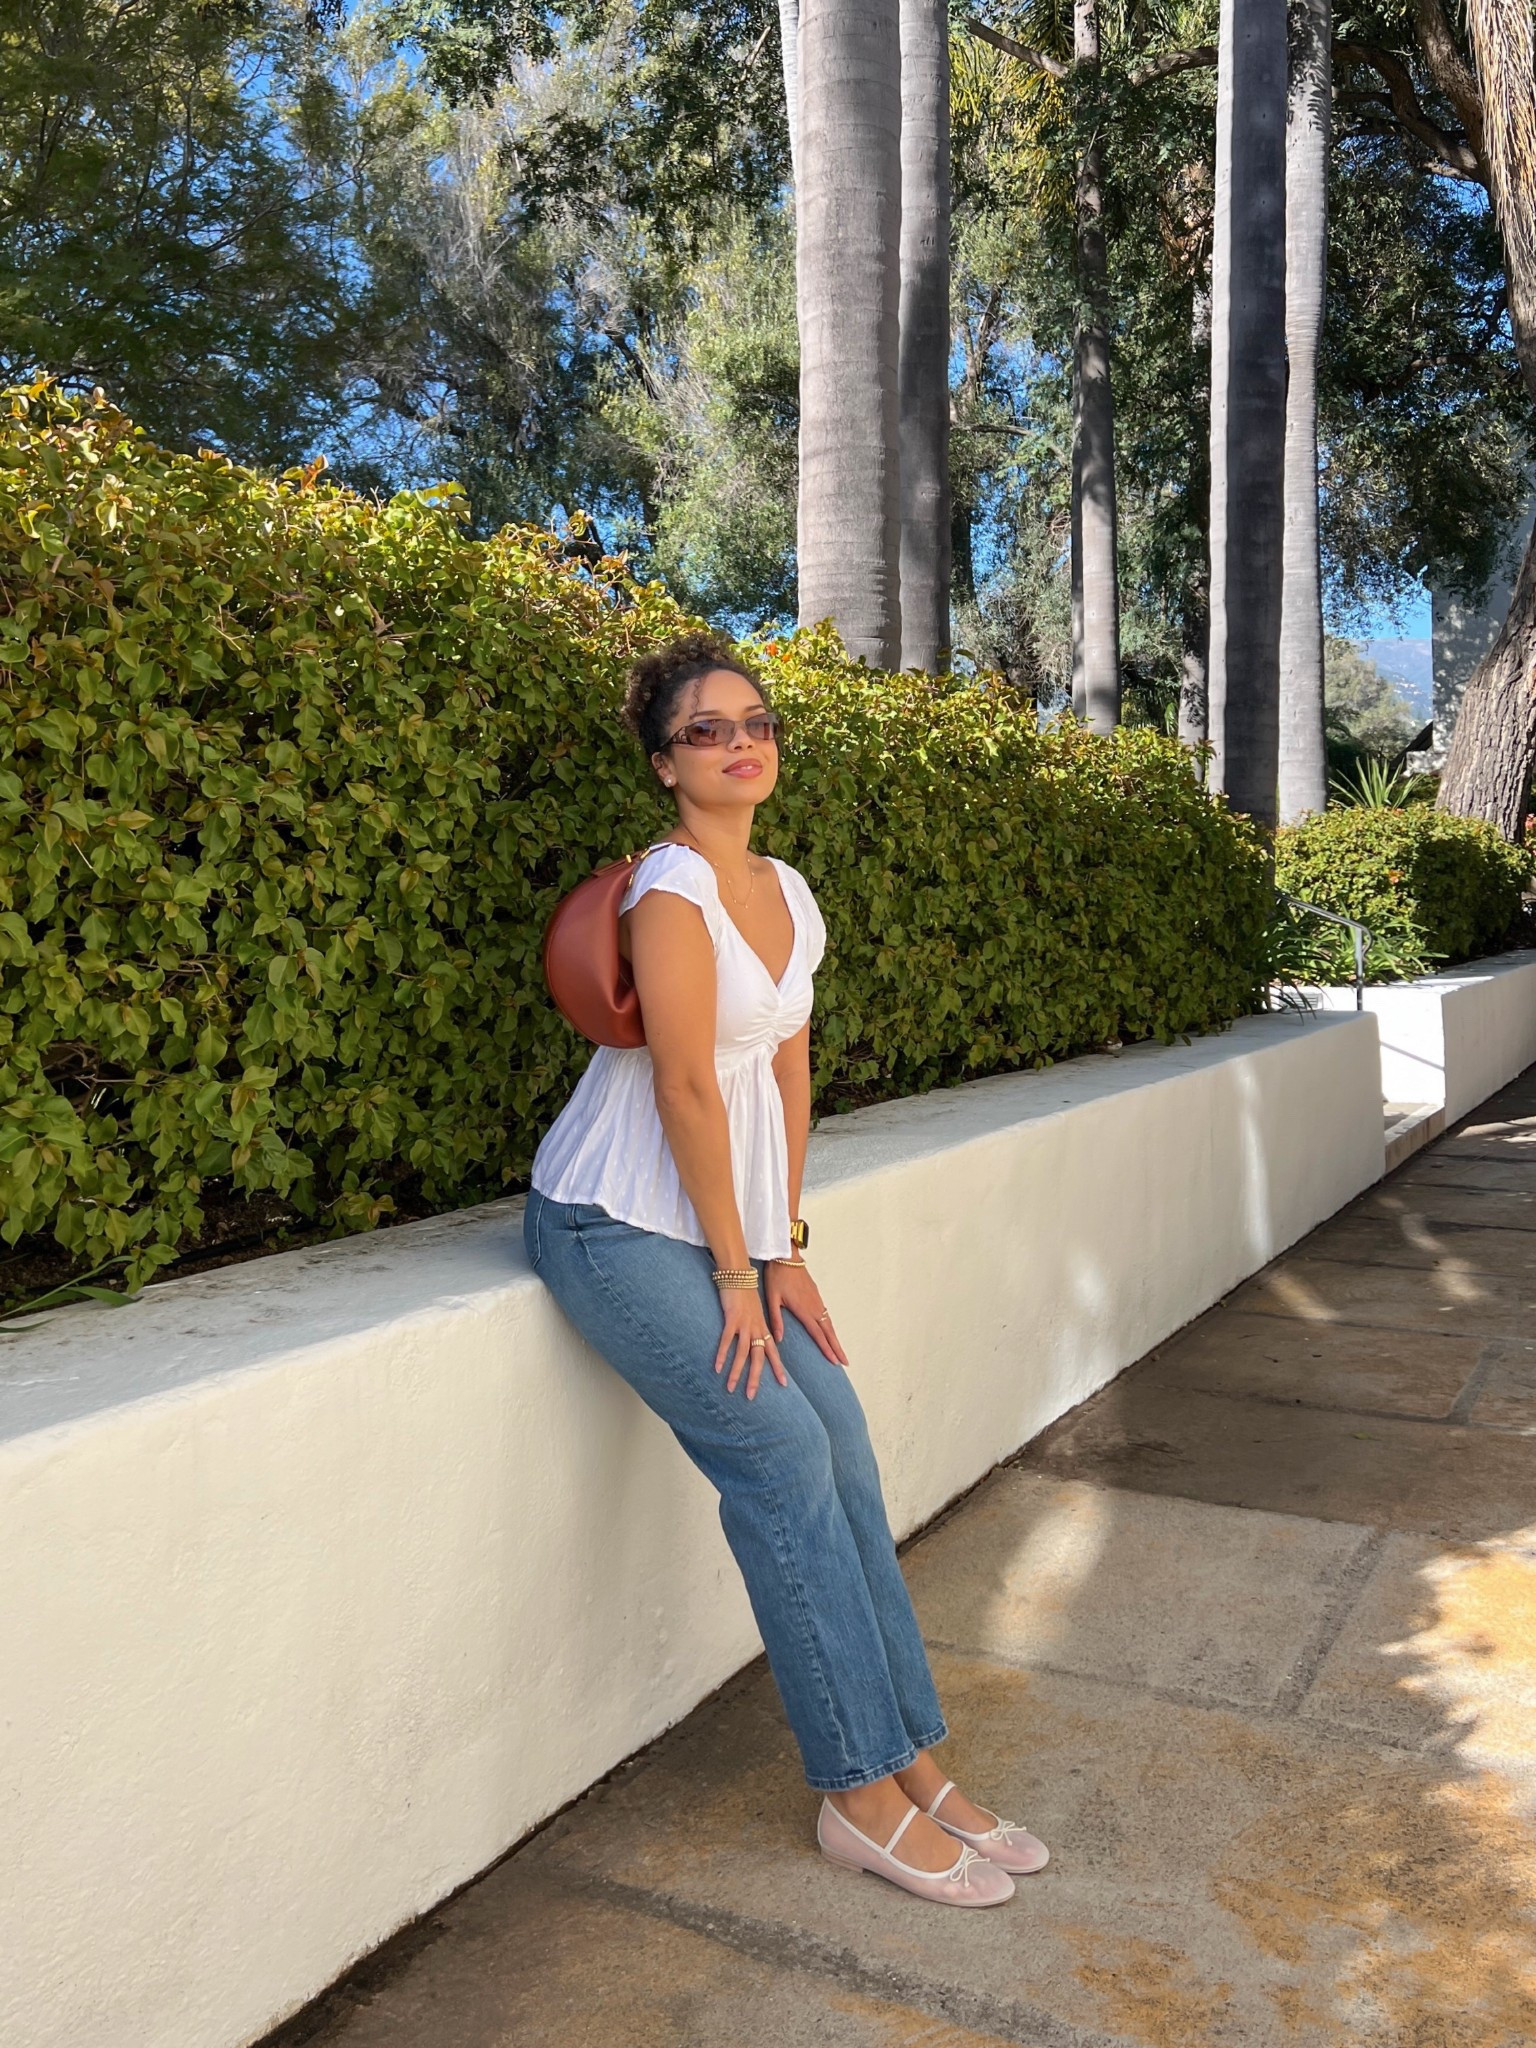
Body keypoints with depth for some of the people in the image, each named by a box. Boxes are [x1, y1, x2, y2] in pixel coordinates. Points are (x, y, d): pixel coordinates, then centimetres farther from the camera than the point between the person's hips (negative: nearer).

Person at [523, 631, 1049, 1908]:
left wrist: (783, 1248, 5)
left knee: (843, 1448, 1)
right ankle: (862, 1797, 0)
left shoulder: (790, 893, 8)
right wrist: (737, 1272, -13)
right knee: (780, 1454, -13)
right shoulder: (673, 891, -16)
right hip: (618, 1223, -7)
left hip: (722, 1220, 8)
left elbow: (789, 1072, 9)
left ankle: (914, 1764, 13)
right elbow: (688, 1090, -18)